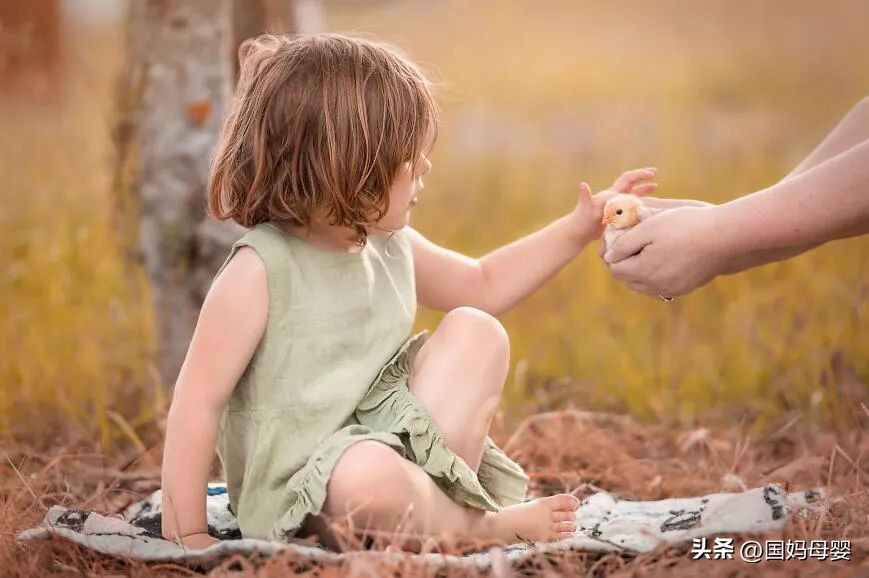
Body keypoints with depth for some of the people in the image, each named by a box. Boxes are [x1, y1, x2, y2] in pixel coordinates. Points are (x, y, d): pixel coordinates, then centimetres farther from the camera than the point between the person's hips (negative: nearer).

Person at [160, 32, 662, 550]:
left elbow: (483, 284, 22)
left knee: (476, 331, -2)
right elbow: (198, 401, -18)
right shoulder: (259, 272, -20)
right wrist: (188, 534, -18)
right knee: (370, 479, -39)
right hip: (297, 484, -7)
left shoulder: (392, 245, 4)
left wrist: (578, 229, 14)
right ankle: (480, 524, -9)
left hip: (392, 440, 7)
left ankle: (433, 493, -13)